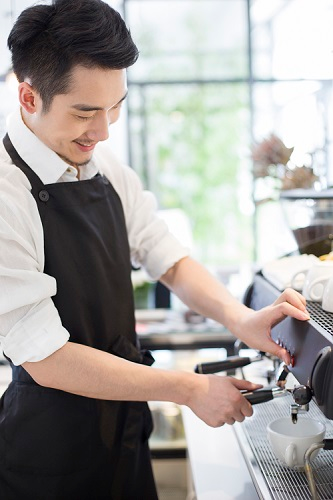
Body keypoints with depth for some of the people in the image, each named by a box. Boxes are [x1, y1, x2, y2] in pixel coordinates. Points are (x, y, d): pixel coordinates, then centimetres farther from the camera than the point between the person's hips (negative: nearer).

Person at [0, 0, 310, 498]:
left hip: (126, 415, 6)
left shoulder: (107, 169, -1)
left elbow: (171, 261, 5)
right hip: (53, 443, -6)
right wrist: (190, 390, -19)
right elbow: (46, 360, -23)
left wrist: (240, 318, -15)